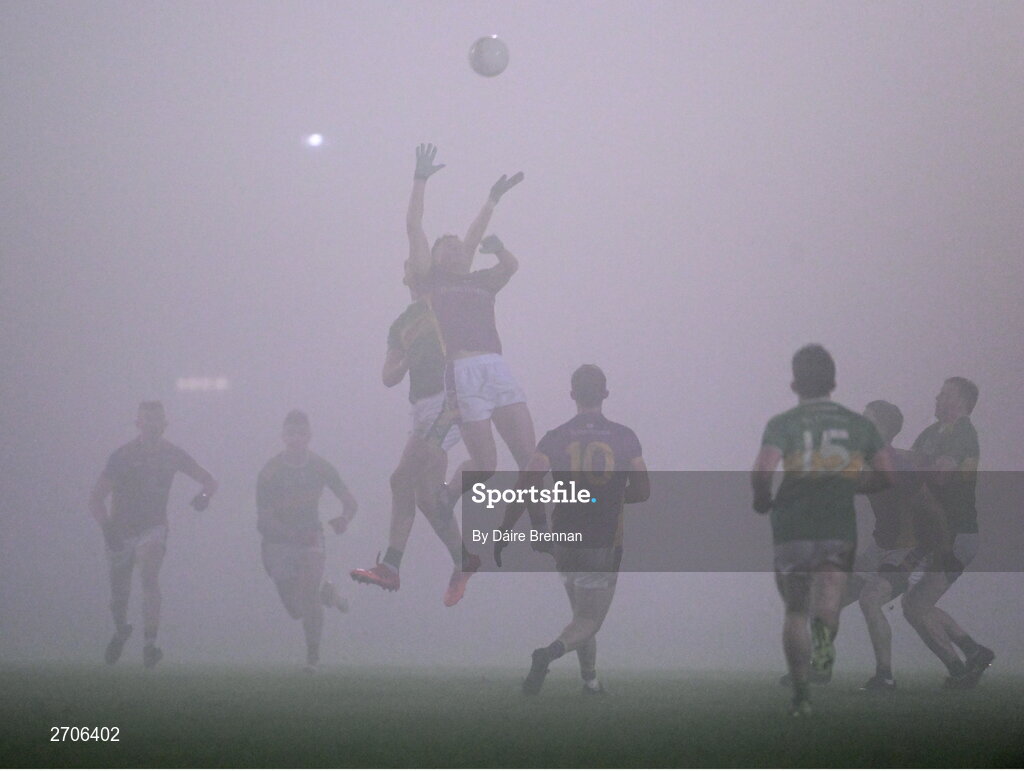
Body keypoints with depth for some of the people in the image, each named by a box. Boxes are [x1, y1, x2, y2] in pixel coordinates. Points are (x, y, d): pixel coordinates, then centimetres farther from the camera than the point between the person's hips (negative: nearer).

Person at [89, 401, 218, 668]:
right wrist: (107, 528, -30)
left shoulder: (172, 454, -5)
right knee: (119, 593, 8)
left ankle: (150, 644, -27)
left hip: (153, 528, 0)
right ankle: (121, 630, 41)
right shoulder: (122, 456, -13)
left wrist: (205, 495, -18)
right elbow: (96, 499, -14)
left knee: (149, 578, -24)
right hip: (121, 532, 0)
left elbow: (209, 480, 6)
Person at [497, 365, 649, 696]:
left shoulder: (556, 438, -3)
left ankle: (590, 680, 23)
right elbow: (642, 491, 2)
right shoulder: (624, 438, -2)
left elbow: (525, 486, -12)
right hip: (605, 546, -2)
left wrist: (505, 529, -6)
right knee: (589, 621, 2)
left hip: (565, 543, 2)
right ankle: (550, 652, -26)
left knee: (582, 615, 21)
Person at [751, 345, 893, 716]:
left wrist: (762, 499, 3)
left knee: (795, 613, 12)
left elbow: (762, 471, -17)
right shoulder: (859, 424, 8)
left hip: (792, 530, -1)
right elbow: (885, 475, 4)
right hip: (840, 530, 1)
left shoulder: (783, 424, -1)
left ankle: (801, 693, 11)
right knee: (829, 601, -6)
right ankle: (824, 632, -41)